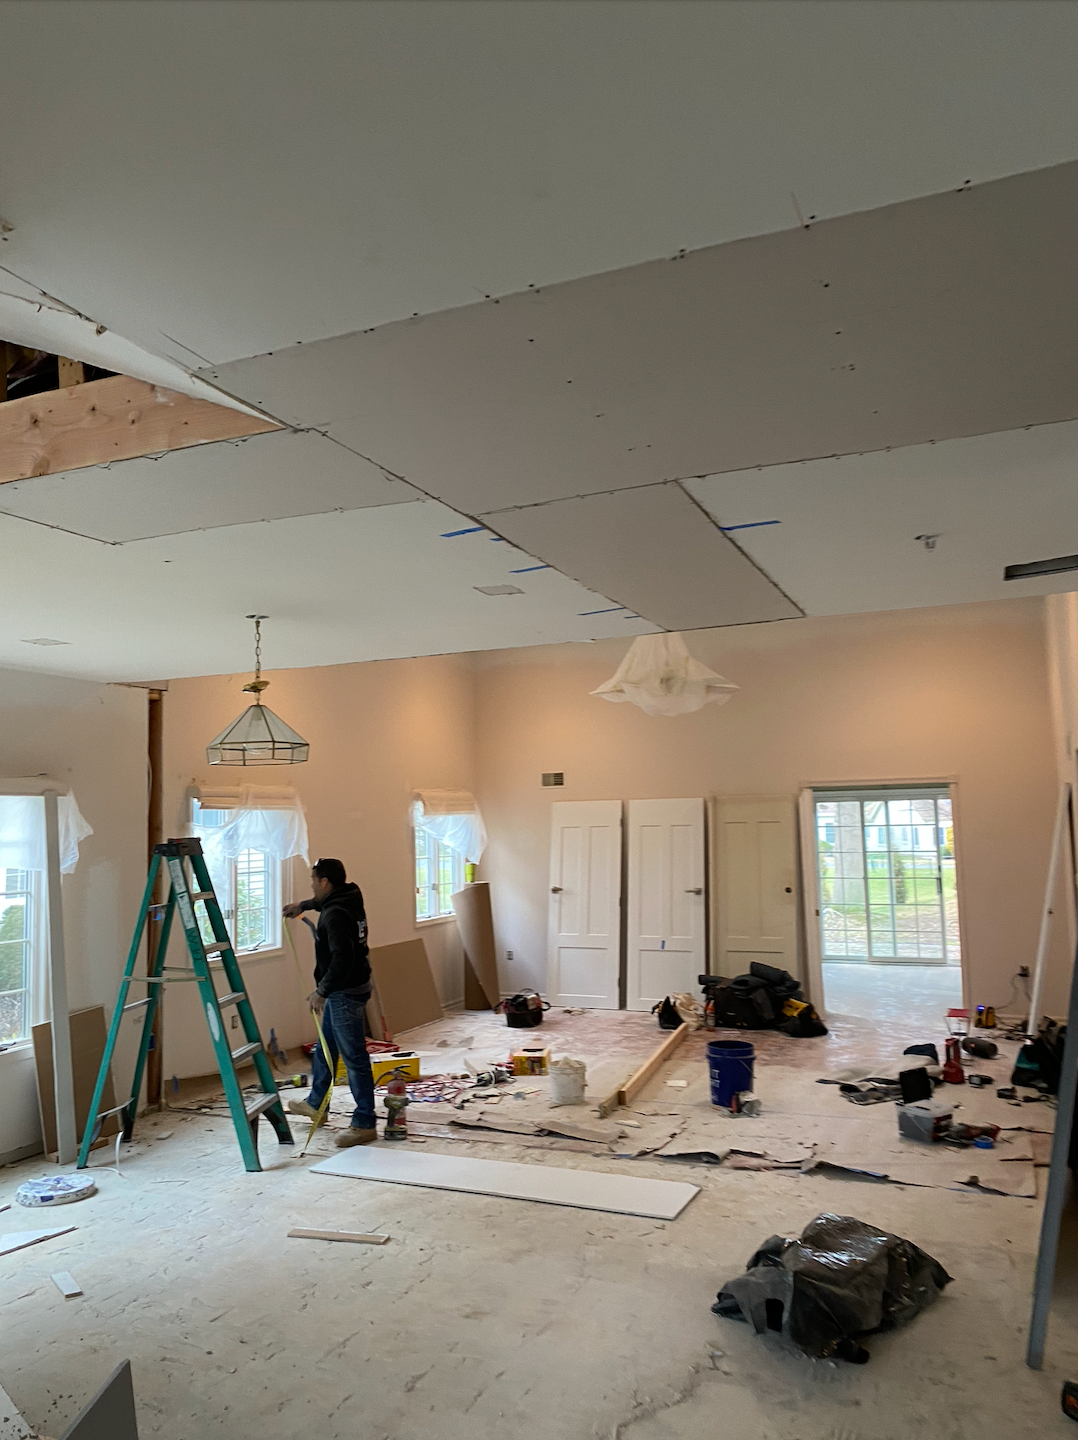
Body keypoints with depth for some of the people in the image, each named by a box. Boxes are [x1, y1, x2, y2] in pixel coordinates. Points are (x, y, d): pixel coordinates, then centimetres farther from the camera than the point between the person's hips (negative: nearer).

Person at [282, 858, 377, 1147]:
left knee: (353, 1057, -4)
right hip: (340, 991, 11)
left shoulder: (335, 915, -25)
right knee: (324, 1048, 25)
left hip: (346, 993, -11)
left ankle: (364, 1124, 2)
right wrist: (303, 905, 41)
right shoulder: (346, 899, 5)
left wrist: (321, 991, -24)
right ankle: (315, 1103, 42)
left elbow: (342, 958, -32)